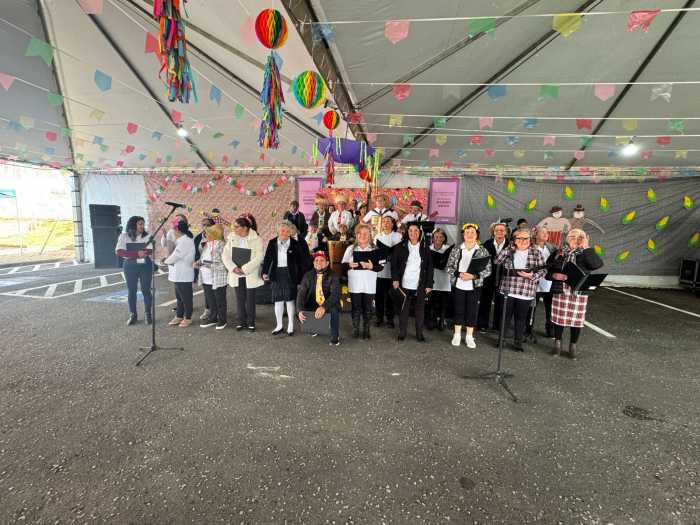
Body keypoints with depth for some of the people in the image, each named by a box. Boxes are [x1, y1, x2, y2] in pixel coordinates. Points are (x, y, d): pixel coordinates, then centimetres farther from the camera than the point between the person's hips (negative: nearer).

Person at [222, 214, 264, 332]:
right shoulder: (232, 237, 3)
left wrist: (244, 269, -16)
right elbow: (225, 255, 1)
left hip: (250, 275, -3)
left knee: (250, 299, 5)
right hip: (236, 275, 3)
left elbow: (258, 257, -15)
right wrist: (234, 268, -12)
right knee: (239, 299, 10)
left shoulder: (256, 239, -9)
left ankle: (251, 322, 18)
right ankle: (241, 321, 24)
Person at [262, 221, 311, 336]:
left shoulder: (295, 244, -4)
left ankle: (291, 326, 18)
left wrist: (300, 276, -5)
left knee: (290, 299, 4)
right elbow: (267, 258, 2)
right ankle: (279, 325, 22)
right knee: (278, 300, 8)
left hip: (290, 274, -2)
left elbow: (301, 261, -1)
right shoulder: (272, 243, 3)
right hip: (277, 274, 3)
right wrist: (265, 272, -9)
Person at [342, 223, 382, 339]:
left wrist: (372, 266, -19)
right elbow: (343, 264, 5)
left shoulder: (375, 249, 3)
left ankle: (366, 330, 21)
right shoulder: (350, 248, 7)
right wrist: (350, 265, -15)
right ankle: (355, 329, 20)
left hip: (369, 285, 0)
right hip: (354, 284, 1)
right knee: (356, 307, 5)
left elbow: (381, 266, -1)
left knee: (367, 308, 6)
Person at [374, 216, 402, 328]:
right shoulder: (378, 236, 12)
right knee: (379, 295, 5)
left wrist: (388, 252, -17)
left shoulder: (398, 236, 2)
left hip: (391, 271, -2)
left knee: (390, 295, 5)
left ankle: (390, 318, 17)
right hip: (379, 270, 3)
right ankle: (379, 317, 20)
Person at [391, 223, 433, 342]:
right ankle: (402, 333, 18)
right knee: (403, 309, 6)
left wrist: (429, 285, 0)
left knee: (420, 310, 7)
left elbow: (430, 268, 5)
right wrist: (395, 279, -8)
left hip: (420, 286, 1)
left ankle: (419, 333, 19)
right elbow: (394, 264, 2)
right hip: (404, 284, -1)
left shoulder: (425, 249, 5)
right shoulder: (400, 247, 2)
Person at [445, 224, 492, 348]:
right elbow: (449, 267, 0)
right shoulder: (456, 249, 1)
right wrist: (459, 274, -18)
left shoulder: (483, 251, -1)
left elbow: (488, 270, -4)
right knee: (458, 310, 9)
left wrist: (474, 276, -19)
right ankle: (457, 335, 24)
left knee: (472, 311, 7)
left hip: (474, 286, 0)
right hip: (458, 285, 1)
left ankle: (469, 336, 22)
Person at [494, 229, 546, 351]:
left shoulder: (536, 253, 3)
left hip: (526, 293, -1)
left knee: (521, 318, 7)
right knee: (505, 315, 9)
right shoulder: (509, 251, 7)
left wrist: (532, 276, -17)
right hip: (508, 290, 1)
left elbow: (543, 270, 1)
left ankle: (518, 342, 20)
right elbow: (497, 262, -3)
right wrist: (509, 249, -7)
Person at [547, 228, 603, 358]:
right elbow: (547, 269, 9)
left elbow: (597, 264, -19)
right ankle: (557, 343, 24)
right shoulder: (558, 253, 6)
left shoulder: (585, 254, 1)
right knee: (559, 318, 8)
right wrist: (554, 275, -11)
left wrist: (586, 248, -16)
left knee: (576, 319, 5)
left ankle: (573, 346, 21)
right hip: (560, 291, 1)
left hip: (579, 292, -1)